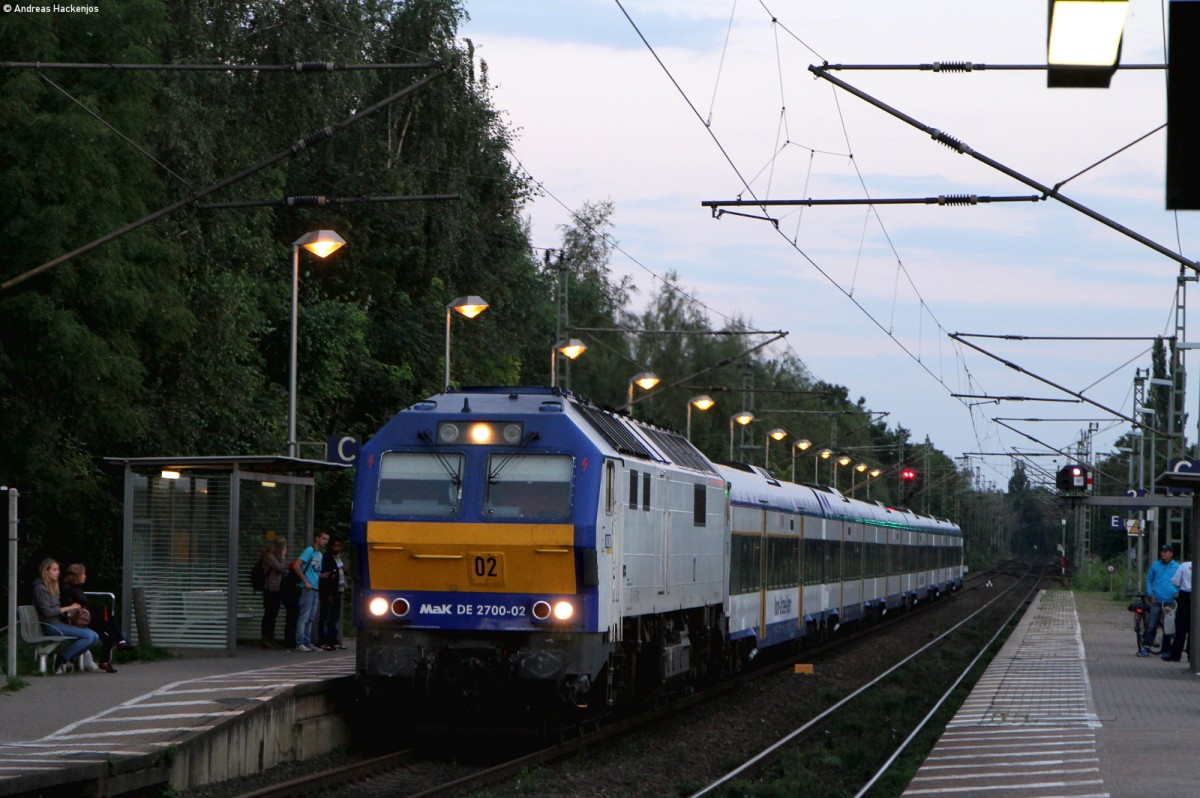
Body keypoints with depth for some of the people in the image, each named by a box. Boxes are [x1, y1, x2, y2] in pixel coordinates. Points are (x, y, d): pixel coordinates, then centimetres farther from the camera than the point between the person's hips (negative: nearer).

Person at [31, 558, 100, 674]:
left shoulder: (52, 588, 21)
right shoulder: (40, 589, -8)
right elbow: (47, 612, -16)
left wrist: (70, 613, 2)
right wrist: (68, 608, -11)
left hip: (60, 622, 9)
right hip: (51, 625, -9)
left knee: (95, 637, -7)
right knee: (88, 636, -23)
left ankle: (70, 660, -3)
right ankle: (62, 659, -11)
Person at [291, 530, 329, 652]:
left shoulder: (319, 555, 19)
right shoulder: (309, 551, -7)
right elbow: (296, 566, -16)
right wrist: (306, 581, -17)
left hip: (315, 589, 9)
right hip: (308, 588, -9)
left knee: (311, 618, 10)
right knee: (304, 616, -10)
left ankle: (307, 642, 15)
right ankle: (300, 643, -10)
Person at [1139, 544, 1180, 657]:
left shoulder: (1177, 567, 6)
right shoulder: (1155, 566, 10)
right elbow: (1148, 580, 16)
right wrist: (1150, 594, 3)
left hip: (1171, 602, 0)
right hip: (1157, 601, 0)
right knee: (1151, 626, -8)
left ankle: (1165, 650, 13)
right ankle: (1145, 647, -8)